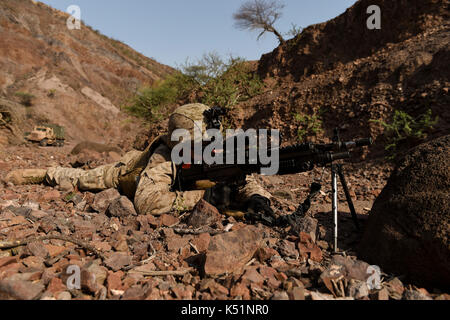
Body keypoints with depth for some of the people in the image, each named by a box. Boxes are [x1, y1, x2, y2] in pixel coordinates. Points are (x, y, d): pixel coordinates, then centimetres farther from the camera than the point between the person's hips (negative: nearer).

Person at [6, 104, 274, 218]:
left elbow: (245, 180, -29)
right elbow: (147, 203, -55)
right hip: (129, 172, -4)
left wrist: (256, 198, -52)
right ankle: (45, 173, 45)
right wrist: (202, 196, -56)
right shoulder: (165, 159, -46)